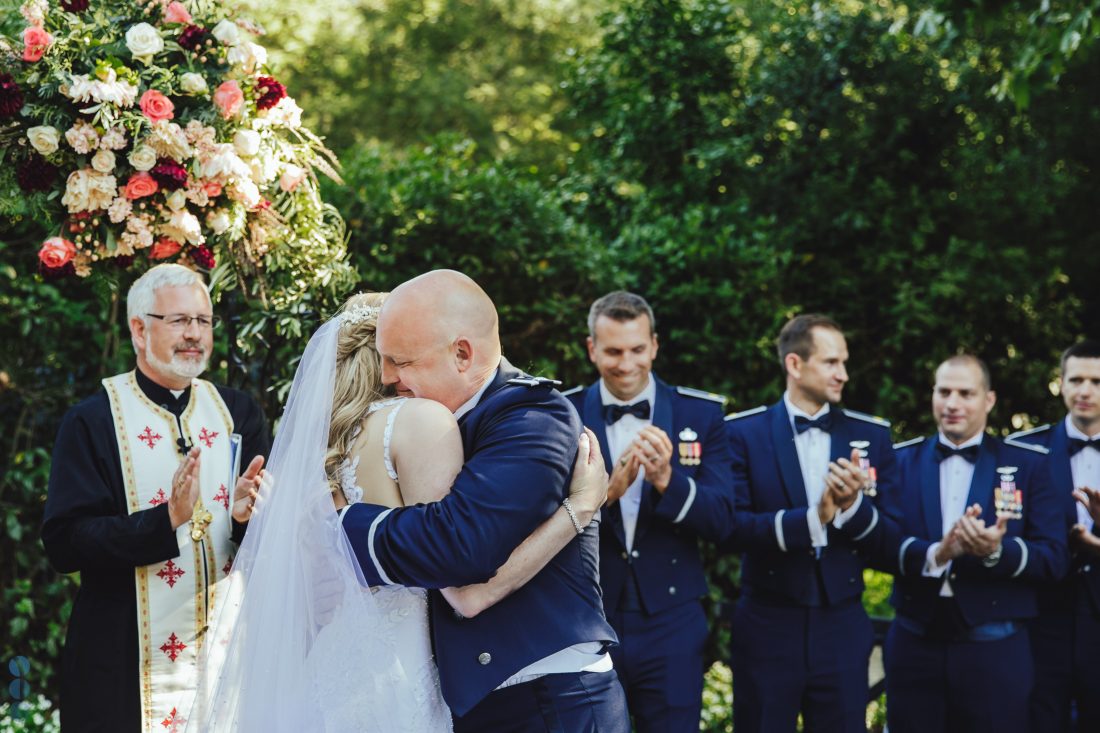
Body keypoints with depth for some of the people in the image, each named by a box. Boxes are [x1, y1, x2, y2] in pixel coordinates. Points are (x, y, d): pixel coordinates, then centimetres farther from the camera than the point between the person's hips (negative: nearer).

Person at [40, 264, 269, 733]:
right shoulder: (91, 422, -4)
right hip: (131, 666, -3)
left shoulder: (239, 412, 8)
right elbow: (63, 543, -13)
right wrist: (167, 520, -23)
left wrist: (246, 517, -17)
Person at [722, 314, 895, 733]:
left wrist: (853, 505, -18)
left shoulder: (871, 435, 7)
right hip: (767, 629, -2)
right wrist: (810, 519, -25)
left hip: (843, 629, 2)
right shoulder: (743, 433, -2)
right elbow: (730, 528, -12)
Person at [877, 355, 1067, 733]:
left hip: (995, 649, -1)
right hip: (915, 644, 1)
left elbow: (1053, 557, -4)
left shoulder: (1026, 464, 2)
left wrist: (996, 551, -23)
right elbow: (882, 543, -5)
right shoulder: (902, 461, 7)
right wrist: (935, 554, -24)